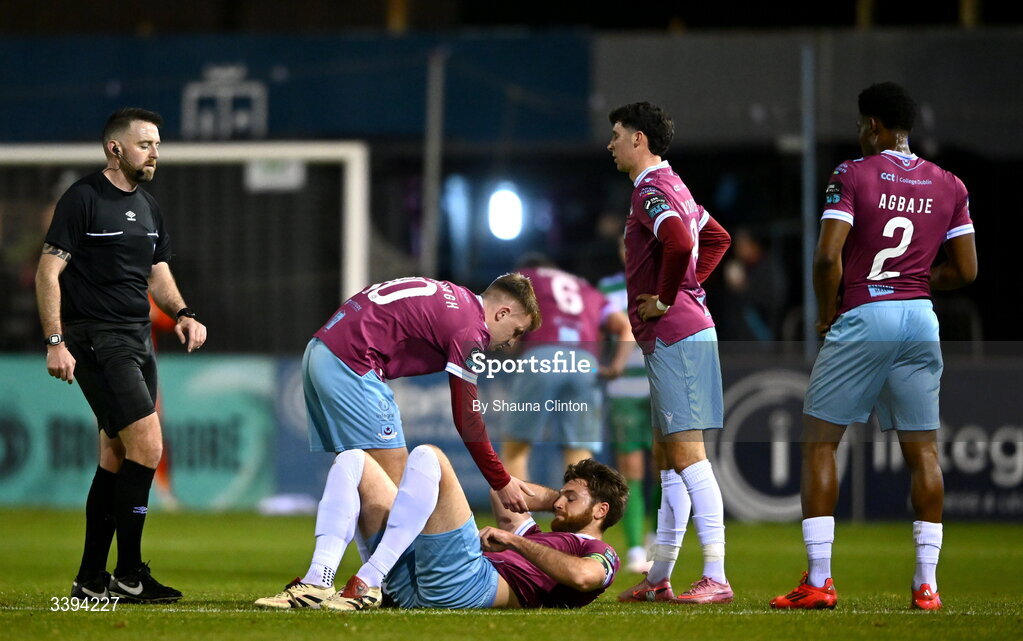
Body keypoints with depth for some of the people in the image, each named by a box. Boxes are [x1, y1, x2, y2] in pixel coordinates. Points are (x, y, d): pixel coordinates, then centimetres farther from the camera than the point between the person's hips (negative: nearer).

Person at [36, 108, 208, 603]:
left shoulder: (148, 208, 17)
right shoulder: (83, 199, -8)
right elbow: (48, 272, -10)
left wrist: (182, 314, 4)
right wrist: (55, 342, -18)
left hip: (138, 340, 9)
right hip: (96, 339, -9)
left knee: (116, 459, 8)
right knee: (147, 445, -17)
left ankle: (91, 580, 13)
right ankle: (129, 574, -12)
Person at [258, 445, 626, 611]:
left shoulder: (601, 557, 12)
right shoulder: (543, 538, 39)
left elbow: (581, 576, -14)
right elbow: (501, 489, 52)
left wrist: (515, 541, -7)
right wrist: (558, 497, 42)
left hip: (464, 583, -9)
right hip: (412, 578, 9)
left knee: (426, 458, -23)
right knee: (352, 461, 9)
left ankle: (367, 584, -31)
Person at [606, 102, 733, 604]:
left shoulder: (651, 193, -13)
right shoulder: (672, 187, 18)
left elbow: (679, 243, -32)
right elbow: (716, 238, 32)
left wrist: (664, 298, -18)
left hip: (673, 335, -11)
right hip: (681, 333, 11)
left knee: (687, 453, -13)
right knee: (669, 458, 13)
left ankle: (715, 579, -17)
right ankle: (659, 578, 19)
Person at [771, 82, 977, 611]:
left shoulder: (852, 175, -5)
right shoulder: (949, 186, 8)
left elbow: (827, 255, -13)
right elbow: (965, 270, 8)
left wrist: (825, 314, 1)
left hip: (862, 318, -4)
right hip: (921, 319, 4)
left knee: (819, 442, 4)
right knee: (923, 449, 8)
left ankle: (818, 581, -1)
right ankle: (927, 583, 4)